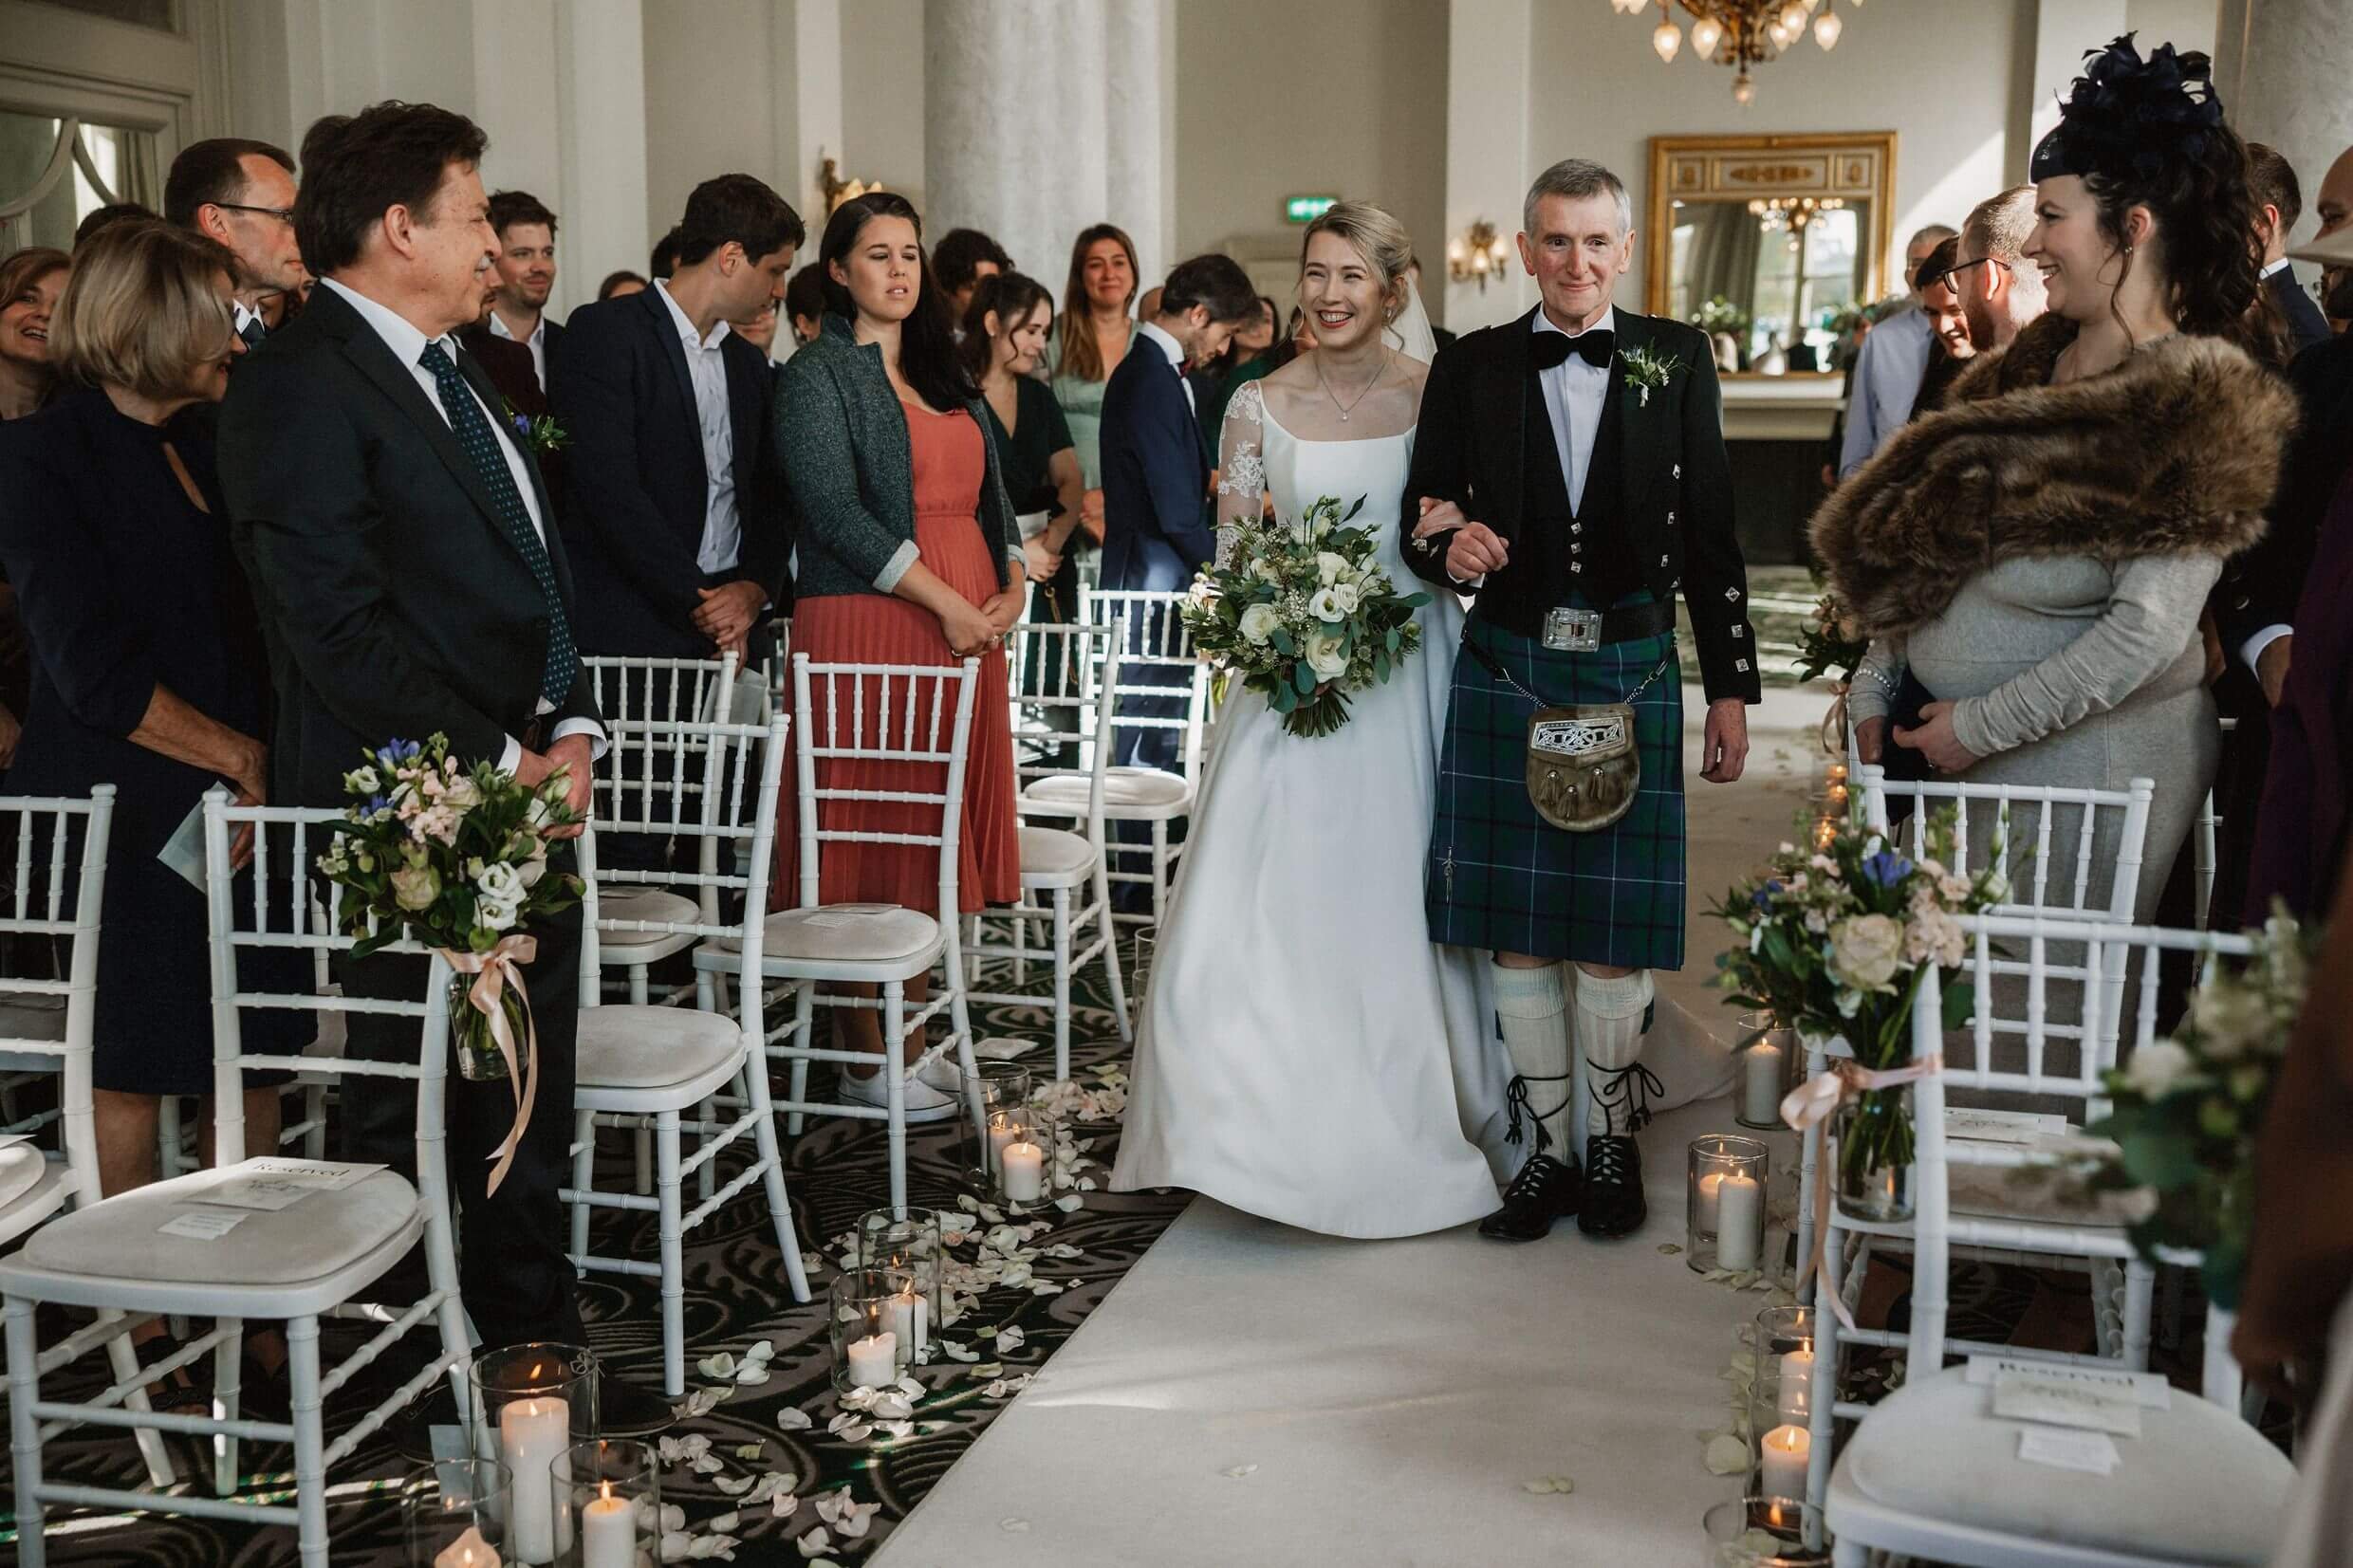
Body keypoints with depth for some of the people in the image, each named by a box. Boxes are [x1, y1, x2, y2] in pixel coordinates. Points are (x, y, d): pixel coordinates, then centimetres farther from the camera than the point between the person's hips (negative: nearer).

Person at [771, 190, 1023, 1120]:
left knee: (935, 828, 7)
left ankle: (912, 1026, 15)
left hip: (969, 622, 7)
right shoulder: (818, 375, -3)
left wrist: (1012, 587, 1)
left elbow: (990, 493, 19)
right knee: (869, 830, -4)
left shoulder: (944, 373, 19)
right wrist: (945, 603, -16)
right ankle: (866, 1057, 2)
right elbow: (837, 513, -13)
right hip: (871, 620, -7)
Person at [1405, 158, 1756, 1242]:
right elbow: (1422, 522, 6)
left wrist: (1731, 687, 3)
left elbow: (1709, 534, 4)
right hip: (1506, 673, 1)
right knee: (1515, 928, 6)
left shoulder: (1676, 360, 4)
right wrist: (1451, 549, -18)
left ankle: (1614, 1144, 23)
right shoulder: (1471, 367, 4)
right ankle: (1547, 1147, 21)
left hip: (1630, 674, -1)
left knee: (1614, 931, 4)